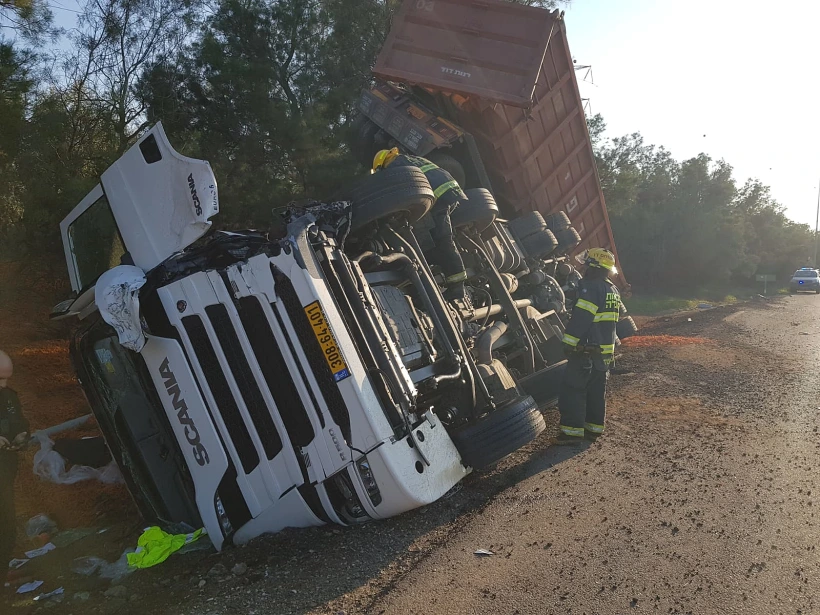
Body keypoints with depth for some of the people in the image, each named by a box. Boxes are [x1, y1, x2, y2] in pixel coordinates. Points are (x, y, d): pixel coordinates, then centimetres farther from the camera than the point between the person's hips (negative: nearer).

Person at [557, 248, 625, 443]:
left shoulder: (591, 288, -16)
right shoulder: (613, 290, 14)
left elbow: (580, 318, -23)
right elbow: (621, 314, 29)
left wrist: (569, 343, -20)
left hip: (586, 351, -9)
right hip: (605, 351, 9)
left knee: (573, 389, -4)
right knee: (597, 391, 14)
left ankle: (573, 430, -5)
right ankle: (594, 428, 20)